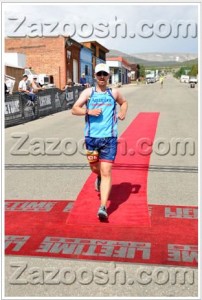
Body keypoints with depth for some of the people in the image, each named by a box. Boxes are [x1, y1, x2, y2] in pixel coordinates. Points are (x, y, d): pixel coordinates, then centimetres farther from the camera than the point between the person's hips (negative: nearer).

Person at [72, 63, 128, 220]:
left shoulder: (114, 93, 9)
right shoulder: (88, 92, 5)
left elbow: (124, 102, 29)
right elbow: (74, 109, -1)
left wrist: (123, 113, 9)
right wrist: (89, 111, -18)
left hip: (109, 138, -1)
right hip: (91, 137, 1)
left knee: (106, 172, -9)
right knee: (95, 168, 18)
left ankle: (103, 207, -10)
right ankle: (99, 177, 56)